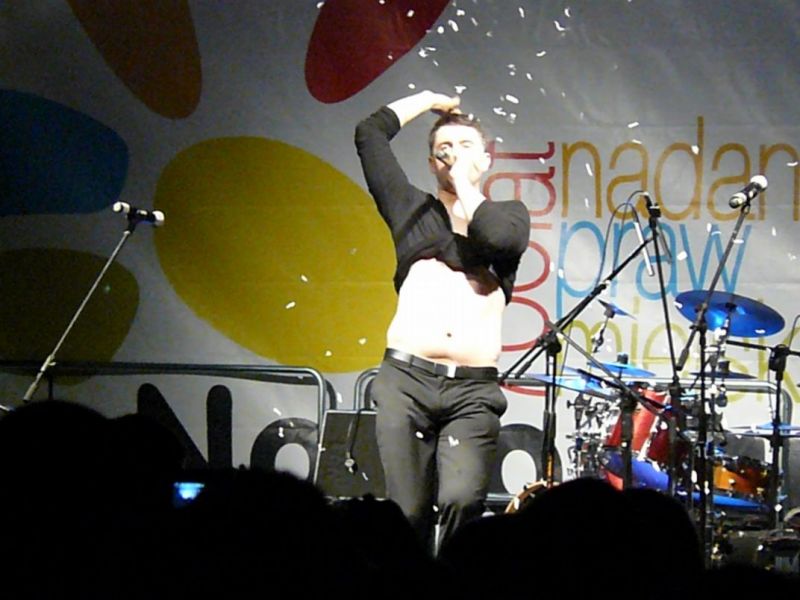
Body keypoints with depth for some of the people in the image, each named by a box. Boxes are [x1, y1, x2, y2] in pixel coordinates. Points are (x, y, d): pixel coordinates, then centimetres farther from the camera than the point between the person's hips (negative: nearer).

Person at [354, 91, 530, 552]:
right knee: (409, 513, -6)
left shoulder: (508, 214, 19)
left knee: (462, 500, -21)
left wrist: (464, 184, 7)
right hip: (406, 379, 1)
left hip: (473, 391, -1)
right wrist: (430, 100, 27)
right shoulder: (413, 209, 21)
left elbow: (500, 238, -6)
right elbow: (370, 133, 17)